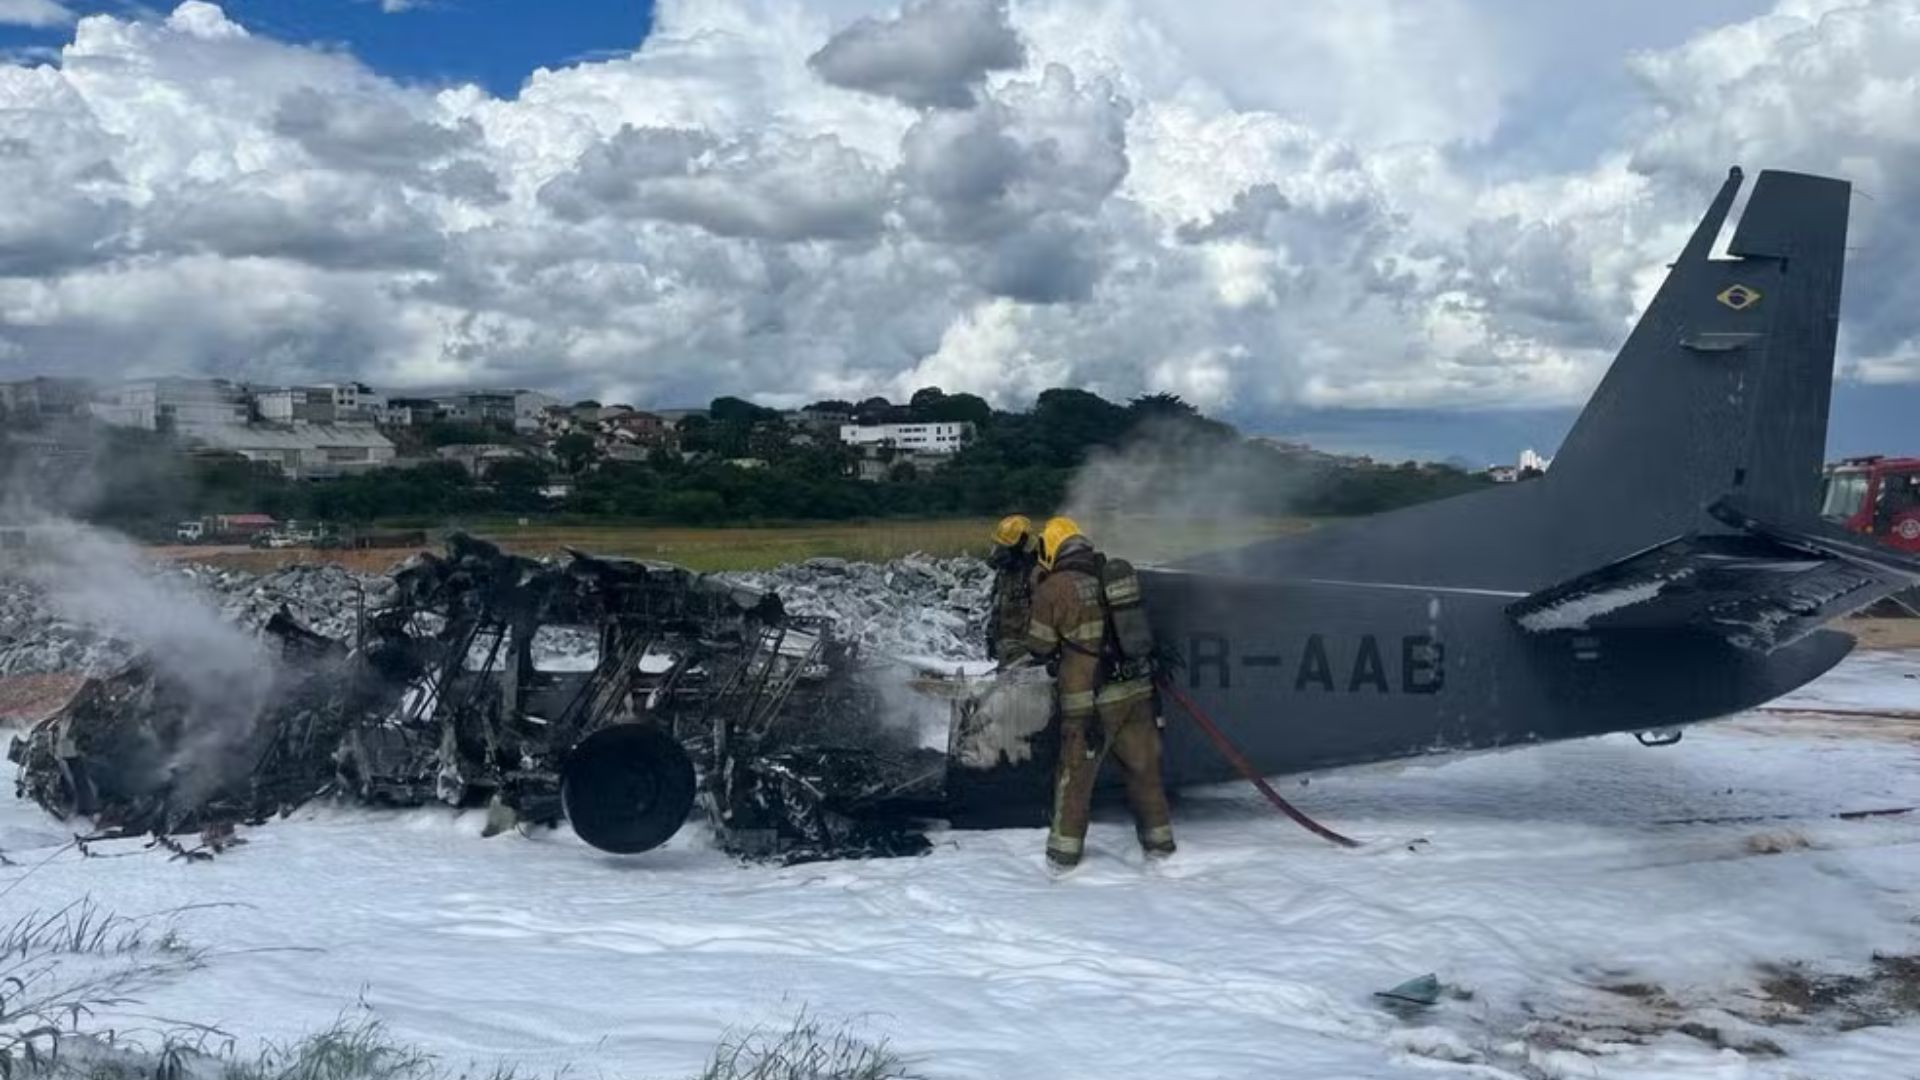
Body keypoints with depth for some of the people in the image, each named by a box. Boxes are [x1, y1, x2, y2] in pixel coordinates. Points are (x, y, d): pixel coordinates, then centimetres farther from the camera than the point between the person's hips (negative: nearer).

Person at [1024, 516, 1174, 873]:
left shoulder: (1053, 588, -9)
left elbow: (1039, 647, 0)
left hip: (1089, 700, -4)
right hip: (1137, 690, 4)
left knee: (1075, 776, 8)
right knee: (1144, 768, 16)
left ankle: (1064, 853, 16)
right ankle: (1160, 843, 25)